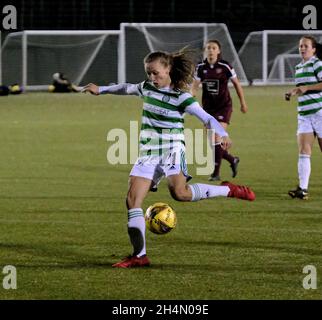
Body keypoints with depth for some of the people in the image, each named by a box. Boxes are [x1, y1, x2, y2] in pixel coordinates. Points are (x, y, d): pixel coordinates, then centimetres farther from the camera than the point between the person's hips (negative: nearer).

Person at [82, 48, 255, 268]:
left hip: (172, 149, -5)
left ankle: (228, 190, -4)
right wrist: (101, 90, 39)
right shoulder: (147, 88, 9)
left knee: (180, 192, -25)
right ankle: (139, 255, -3)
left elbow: (206, 118, -17)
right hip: (148, 152, 6)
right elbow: (127, 89, 30)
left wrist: (222, 134, -33)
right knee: (133, 200, -6)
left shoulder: (180, 96, -9)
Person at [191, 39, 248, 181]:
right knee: (212, 142, 5)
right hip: (208, 108, 4)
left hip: (223, 107, -4)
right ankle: (233, 160, 31)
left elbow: (237, 84, 2)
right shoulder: (201, 67, 1)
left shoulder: (225, 67, -9)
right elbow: (195, 86, -3)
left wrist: (243, 103, 7)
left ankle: (216, 172, -10)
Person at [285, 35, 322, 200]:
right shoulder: (299, 67, 15)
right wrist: (293, 92, 11)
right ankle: (303, 189, -14)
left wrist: (306, 88, -23)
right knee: (303, 151, -8)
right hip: (304, 114, 7)